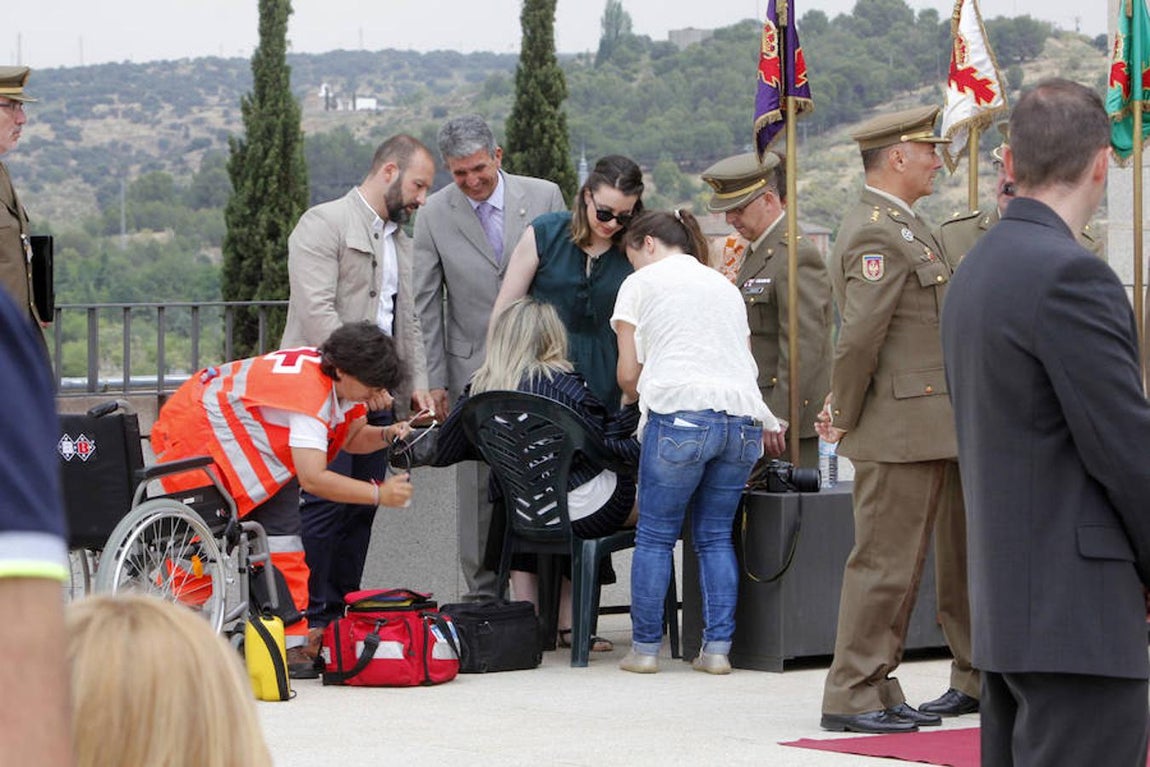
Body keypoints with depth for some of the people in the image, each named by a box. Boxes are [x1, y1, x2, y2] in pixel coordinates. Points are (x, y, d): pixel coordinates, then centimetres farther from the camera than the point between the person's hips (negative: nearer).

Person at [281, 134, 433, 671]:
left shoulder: (400, 242, 22)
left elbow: (408, 320, 24)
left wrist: (417, 383, 9)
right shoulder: (325, 224, -5)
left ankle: (341, 621, 9)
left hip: (377, 398, 8)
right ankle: (307, 625, -11)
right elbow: (317, 311, -15)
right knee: (324, 505, -13)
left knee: (362, 509, 5)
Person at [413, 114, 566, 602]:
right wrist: (435, 380, -2)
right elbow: (427, 304, 3)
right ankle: (483, 594, 8)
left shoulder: (544, 197, 0)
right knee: (477, 484, -1)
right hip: (472, 368, 0)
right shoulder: (434, 214, 0)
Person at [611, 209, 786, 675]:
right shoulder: (725, 286, 26)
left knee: (655, 536, 3)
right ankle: (718, 648, 4)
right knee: (716, 536, 10)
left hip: (679, 414, -5)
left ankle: (645, 647, 4)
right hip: (743, 418, 5)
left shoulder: (641, 284, 11)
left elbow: (628, 374, 9)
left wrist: (641, 401, 29)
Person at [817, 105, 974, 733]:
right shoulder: (875, 233, -16)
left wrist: (843, 406, 12)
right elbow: (859, 335, -22)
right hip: (900, 429, -10)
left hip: (928, 429, 10)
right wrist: (847, 416, -12)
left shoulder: (905, 227, 19)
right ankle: (853, 698, 1)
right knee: (884, 564, -5)